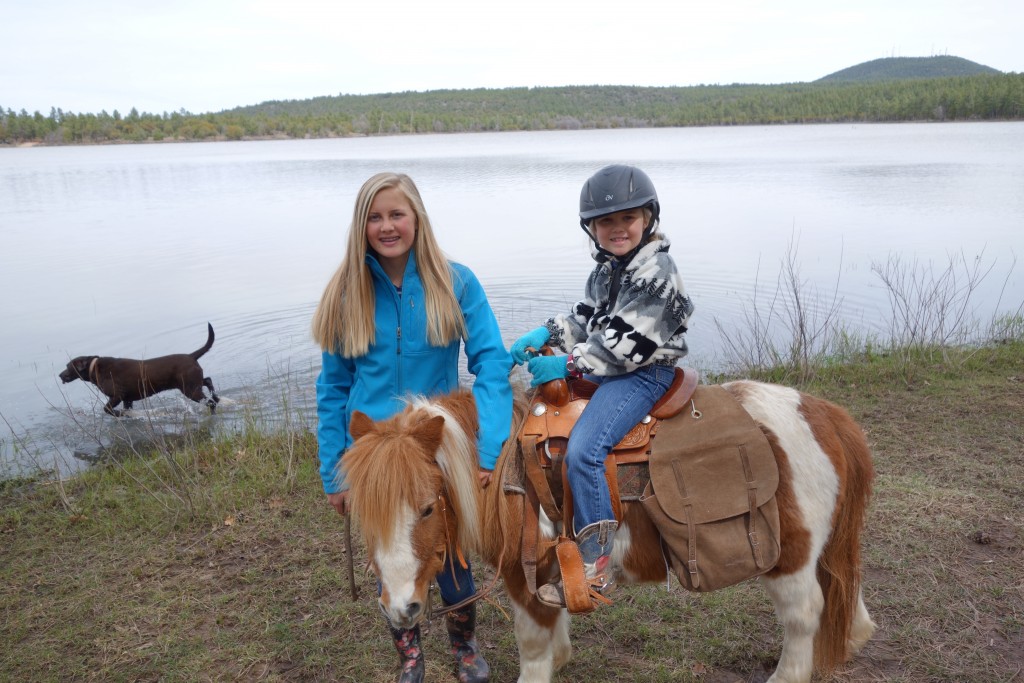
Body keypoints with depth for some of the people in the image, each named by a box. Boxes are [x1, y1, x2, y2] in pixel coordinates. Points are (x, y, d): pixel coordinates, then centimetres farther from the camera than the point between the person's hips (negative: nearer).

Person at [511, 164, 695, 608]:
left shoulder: (654, 273, -18)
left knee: (583, 451, -27)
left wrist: (568, 364, -21)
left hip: (644, 372, -10)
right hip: (604, 368, 10)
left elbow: (625, 344, -23)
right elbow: (585, 317, 16)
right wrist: (547, 333, -1)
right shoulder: (607, 268, 11)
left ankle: (596, 567, -16)